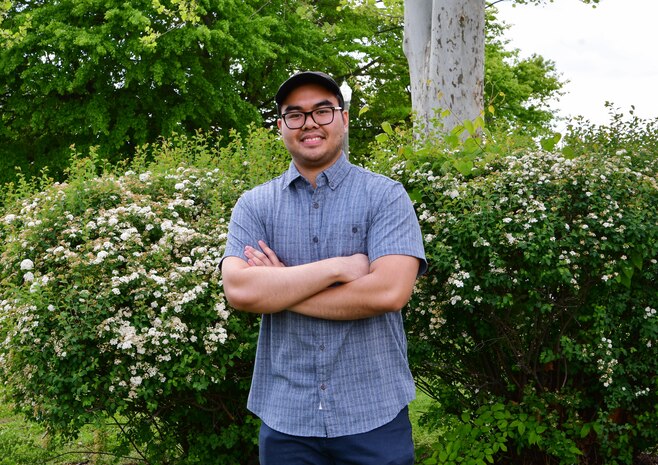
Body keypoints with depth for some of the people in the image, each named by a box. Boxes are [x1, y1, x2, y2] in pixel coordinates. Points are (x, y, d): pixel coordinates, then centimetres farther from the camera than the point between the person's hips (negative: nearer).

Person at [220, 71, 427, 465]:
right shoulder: (254, 205, 4)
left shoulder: (385, 196, -2)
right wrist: (340, 267, -16)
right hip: (285, 418, 2)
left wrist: (277, 289, -11)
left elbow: (390, 291, -17)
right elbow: (238, 291, -11)